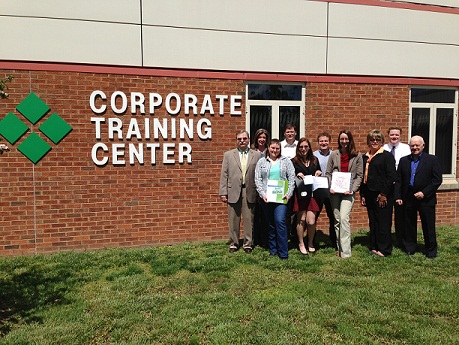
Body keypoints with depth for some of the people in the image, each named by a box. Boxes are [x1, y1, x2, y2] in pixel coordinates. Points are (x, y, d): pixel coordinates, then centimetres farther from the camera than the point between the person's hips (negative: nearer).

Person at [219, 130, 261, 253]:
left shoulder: (256, 155, 7)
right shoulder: (228, 155, 8)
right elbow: (224, 175, 5)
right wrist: (223, 192, -1)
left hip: (250, 192, 0)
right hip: (233, 192, 0)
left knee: (249, 220, 5)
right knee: (233, 220, 7)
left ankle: (248, 244, 19)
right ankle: (233, 243, 21)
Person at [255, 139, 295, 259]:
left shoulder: (286, 161, 8)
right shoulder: (261, 162, 9)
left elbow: (292, 178, 3)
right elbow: (257, 179, 4)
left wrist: (289, 194, -7)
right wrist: (262, 194, -7)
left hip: (281, 197, -2)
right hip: (266, 197, 2)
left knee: (280, 221, -13)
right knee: (270, 224, 8)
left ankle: (283, 253, -5)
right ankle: (273, 250, 18)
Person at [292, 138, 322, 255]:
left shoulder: (315, 160, 13)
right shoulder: (294, 161, 1)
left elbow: (319, 173, 22)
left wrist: (319, 174, 1)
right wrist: (297, 175, -18)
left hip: (312, 193, 2)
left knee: (311, 221, -3)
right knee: (301, 219, 2)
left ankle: (310, 243, 20)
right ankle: (301, 243, 20)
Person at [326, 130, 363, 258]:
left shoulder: (357, 156, 3)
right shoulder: (334, 154, 8)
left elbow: (359, 175, 2)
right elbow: (328, 173, 9)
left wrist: (353, 189, -10)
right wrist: (330, 187, -5)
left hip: (348, 192, -3)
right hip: (334, 191, 3)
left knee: (343, 218, -16)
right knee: (337, 219, 7)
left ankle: (345, 252, -12)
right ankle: (339, 249, 17)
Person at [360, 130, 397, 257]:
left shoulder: (387, 156, -4)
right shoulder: (365, 157, 13)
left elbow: (391, 176, -11)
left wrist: (384, 194, -15)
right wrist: (362, 195, 10)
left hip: (383, 195, -6)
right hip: (369, 195, 6)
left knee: (383, 222, 0)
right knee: (373, 222, 11)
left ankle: (384, 249, 10)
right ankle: (374, 247, 21)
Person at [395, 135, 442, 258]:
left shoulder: (432, 160, -1)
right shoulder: (403, 160, 8)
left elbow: (437, 180, -6)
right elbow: (398, 180, 8)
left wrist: (424, 193, -14)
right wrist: (398, 196, 0)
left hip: (426, 199, -3)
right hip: (408, 198, 3)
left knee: (428, 226, 6)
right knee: (409, 225, 11)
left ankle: (431, 251, 20)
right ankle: (410, 248, 25)